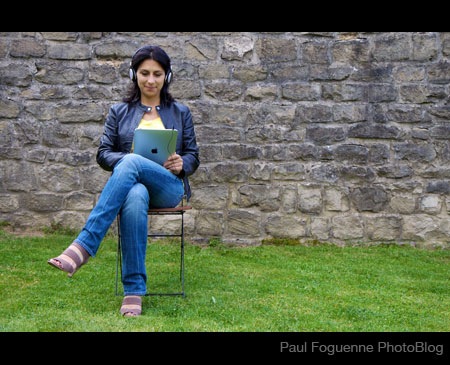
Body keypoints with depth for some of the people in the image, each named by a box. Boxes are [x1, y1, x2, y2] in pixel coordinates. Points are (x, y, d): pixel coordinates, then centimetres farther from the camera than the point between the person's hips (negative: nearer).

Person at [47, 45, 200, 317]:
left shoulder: (180, 112, 17)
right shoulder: (119, 112, 16)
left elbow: (193, 156, 15)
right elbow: (103, 154, 10)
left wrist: (182, 164, -10)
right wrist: (125, 160, -12)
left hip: (169, 188, 0)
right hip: (130, 184, 0)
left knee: (131, 163, -37)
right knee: (134, 198, -42)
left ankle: (83, 246, -42)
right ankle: (134, 290, -38)